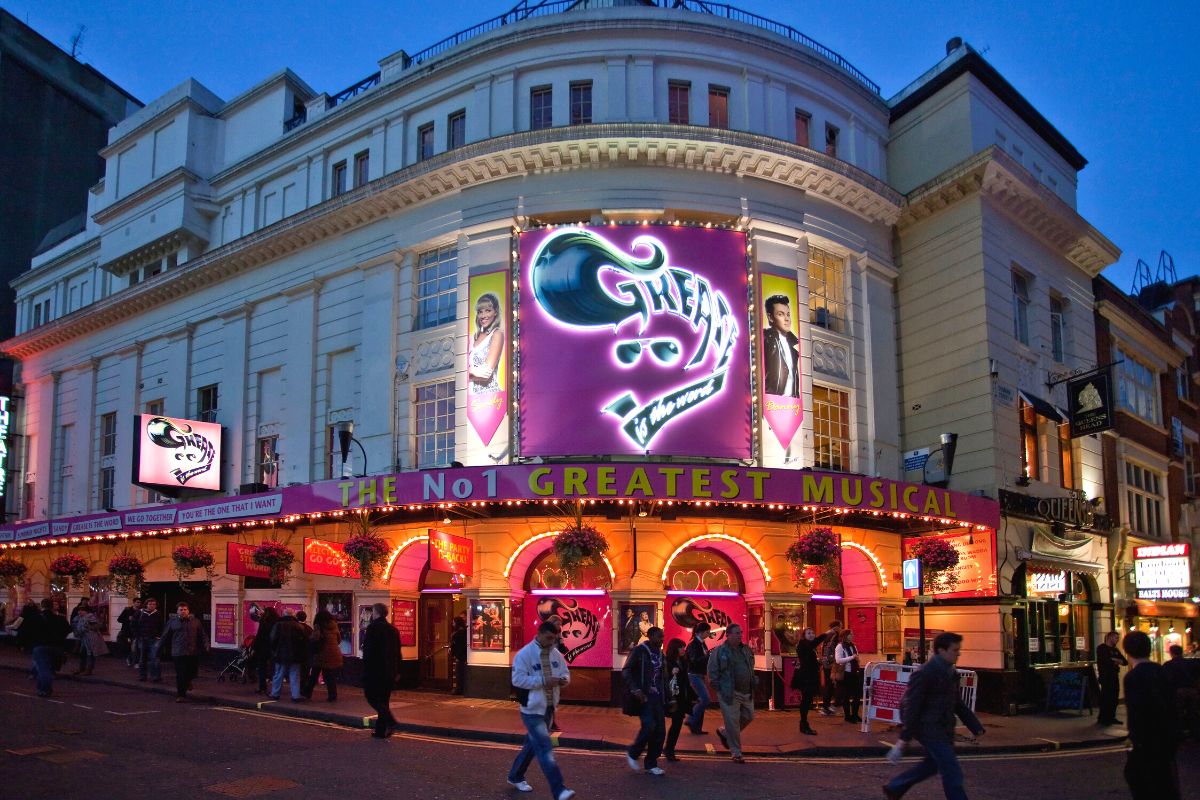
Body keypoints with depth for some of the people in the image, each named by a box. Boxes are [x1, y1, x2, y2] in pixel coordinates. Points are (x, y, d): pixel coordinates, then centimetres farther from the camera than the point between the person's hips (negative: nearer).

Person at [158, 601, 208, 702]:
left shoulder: (195, 622, 8)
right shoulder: (172, 622, 5)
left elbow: (203, 636, 10)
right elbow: (165, 637, 9)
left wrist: (205, 646, -2)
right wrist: (159, 648, 8)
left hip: (193, 653, 2)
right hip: (178, 653, -2)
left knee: (194, 672, 7)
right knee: (180, 675, -5)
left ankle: (188, 681, 42)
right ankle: (181, 694, 6)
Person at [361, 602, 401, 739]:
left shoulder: (373, 628, -10)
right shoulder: (393, 629, 12)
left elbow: (368, 651, -15)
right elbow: (397, 652, 15)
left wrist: (365, 670, -11)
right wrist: (397, 670, 19)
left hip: (375, 670, -7)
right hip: (389, 671, 7)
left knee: (371, 696, 0)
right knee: (383, 700, 12)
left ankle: (389, 721, -17)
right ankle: (381, 730, 12)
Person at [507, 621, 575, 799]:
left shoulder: (555, 653, 5)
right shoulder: (524, 654, -16)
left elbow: (565, 671, 13)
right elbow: (518, 679, -22)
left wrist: (563, 679, -12)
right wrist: (543, 681, -28)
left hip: (548, 707, 8)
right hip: (532, 709, -7)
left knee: (532, 744, 19)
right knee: (545, 748, -12)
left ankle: (515, 777, 37)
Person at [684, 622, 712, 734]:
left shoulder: (702, 644, 11)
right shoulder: (693, 644, -14)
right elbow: (695, 661, -22)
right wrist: (709, 655, -26)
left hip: (700, 675, 9)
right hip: (694, 675, -9)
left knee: (701, 700, 9)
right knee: (705, 699, -14)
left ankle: (696, 727, 15)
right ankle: (691, 721, -3)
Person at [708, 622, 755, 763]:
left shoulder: (746, 650, 11)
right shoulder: (719, 652, -9)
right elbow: (712, 672, -6)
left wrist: (752, 686, 14)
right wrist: (719, 688, -9)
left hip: (747, 692, 7)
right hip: (730, 693, -7)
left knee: (748, 717, 12)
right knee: (733, 722, -3)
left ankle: (724, 733, 35)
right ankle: (736, 753, 9)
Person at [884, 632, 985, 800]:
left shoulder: (950, 672, 10)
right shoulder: (925, 673, -18)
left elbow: (958, 704, 19)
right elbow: (911, 706, -19)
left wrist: (976, 727, 14)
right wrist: (904, 738, -21)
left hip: (943, 729, 10)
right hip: (930, 729, -10)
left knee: (932, 764, 21)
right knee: (952, 773, -7)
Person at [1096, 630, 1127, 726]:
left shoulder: (1115, 650, 18)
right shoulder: (1101, 648, -6)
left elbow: (1125, 662, 13)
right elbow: (1105, 660, -20)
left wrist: (1114, 660, -7)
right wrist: (1116, 660, -3)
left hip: (1114, 676, 8)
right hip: (1105, 676, -8)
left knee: (1114, 697, 7)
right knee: (1106, 698, -7)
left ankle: (1111, 717, 16)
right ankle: (1103, 719, -2)